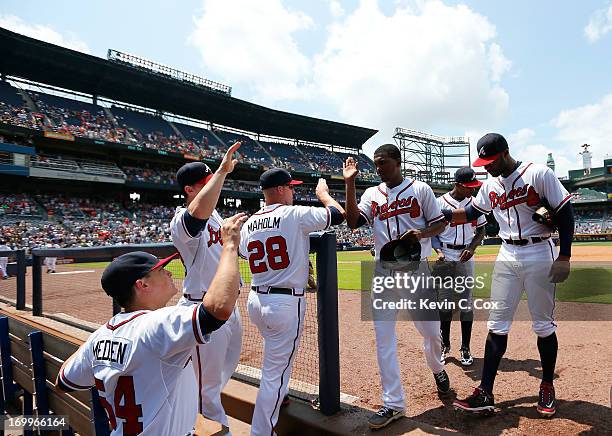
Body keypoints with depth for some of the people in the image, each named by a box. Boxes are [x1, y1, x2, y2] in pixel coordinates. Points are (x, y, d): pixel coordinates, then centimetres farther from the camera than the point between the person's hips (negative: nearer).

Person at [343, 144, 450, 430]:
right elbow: (353, 221, -7)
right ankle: (393, 404, 12)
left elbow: (440, 223, 3)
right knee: (384, 338, 0)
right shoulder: (371, 194, 8)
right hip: (384, 272, 2)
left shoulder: (420, 189, 2)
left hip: (417, 269, -1)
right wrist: (350, 184, -12)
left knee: (431, 330, 10)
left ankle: (437, 369, 45)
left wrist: (421, 234, -18)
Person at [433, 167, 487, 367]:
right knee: (444, 302, 4)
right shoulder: (440, 203, -5)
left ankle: (465, 348, 14)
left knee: (466, 303, 3)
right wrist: (439, 251, -15)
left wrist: (471, 248, -7)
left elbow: (481, 231, 11)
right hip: (446, 256, -2)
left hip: (466, 257, 2)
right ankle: (445, 346, 18)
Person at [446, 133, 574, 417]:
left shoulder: (539, 174, -9)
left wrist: (564, 257, -13)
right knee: (497, 326, 1)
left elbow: (565, 213, -9)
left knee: (543, 325, 7)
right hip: (507, 257, 5)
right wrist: (446, 215, -4)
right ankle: (485, 394, 4)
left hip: (539, 255, -4)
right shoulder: (490, 185, 7)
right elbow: (471, 212, 16)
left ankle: (547, 388, 28)